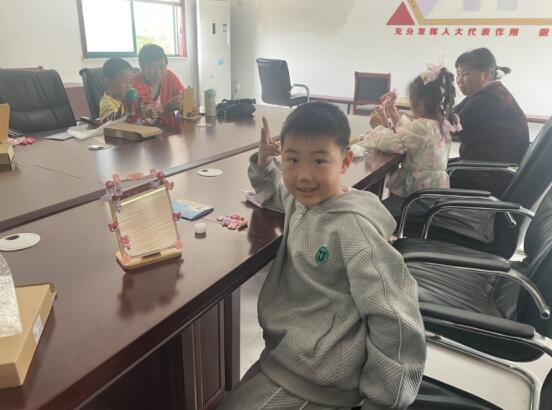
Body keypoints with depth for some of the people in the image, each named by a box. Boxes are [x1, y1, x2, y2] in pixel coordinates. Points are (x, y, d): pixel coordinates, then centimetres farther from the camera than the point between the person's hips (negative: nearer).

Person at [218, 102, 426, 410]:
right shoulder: (301, 202, 0)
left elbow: (394, 318, -23)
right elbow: (274, 193, 24)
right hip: (285, 353, 8)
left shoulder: (352, 227, -25)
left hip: (314, 379, -8)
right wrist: (264, 163, 3)